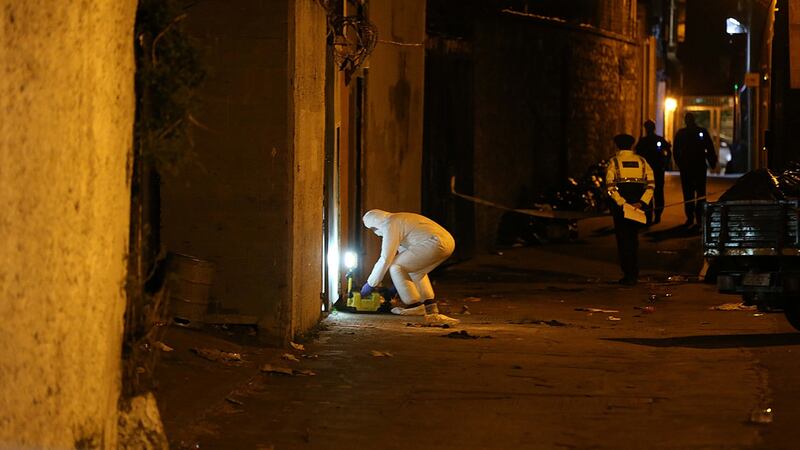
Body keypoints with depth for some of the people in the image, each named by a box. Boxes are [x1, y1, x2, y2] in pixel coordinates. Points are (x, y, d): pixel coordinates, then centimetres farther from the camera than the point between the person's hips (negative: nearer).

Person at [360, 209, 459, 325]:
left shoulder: (390, 225, -3)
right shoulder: (399, 220, 28)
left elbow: (385, 259, -5)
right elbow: (403, 251, 35)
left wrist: (370, 284, 4)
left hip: (435, 243, -10)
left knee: (395, 267, -2)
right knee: (416, 271, 30)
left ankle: (414, 305, -2)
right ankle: (430, 305, 22)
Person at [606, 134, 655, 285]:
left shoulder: (614, 162, -1)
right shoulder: (641, 161, 8)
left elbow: (610, 186, -14)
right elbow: (651, 183, -3)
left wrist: (622, 203, -17)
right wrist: (641, 202, -9)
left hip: (620, 205, -3)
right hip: (637, 204, 3)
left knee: (623, 239, 3)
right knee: (634, 238, 16)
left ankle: (628, 275, -1)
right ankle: (634, 274, 18)